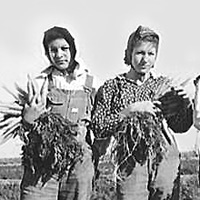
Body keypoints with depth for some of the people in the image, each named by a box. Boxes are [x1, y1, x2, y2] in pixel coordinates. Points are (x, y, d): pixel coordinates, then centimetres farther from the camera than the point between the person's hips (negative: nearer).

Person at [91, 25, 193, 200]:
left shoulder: (165, 86, 11)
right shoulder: (112, 87, 4)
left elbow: (181, 126, 11)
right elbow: (97, 127, -6)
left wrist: (186, 103, -7)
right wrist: (130, 110, -15)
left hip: (165, 161, 3)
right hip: (129, 162, -2)